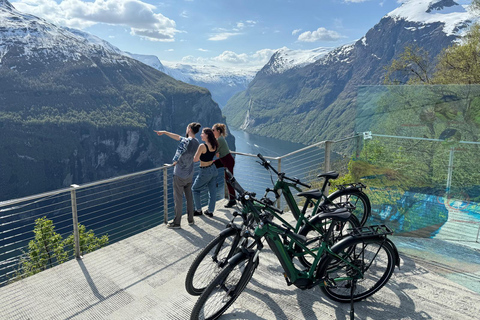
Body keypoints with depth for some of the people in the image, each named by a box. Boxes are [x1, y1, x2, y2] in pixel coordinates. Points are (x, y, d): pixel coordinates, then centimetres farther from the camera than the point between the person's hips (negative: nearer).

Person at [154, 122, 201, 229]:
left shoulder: (185, 142, -22)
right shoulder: (196, 142, 3)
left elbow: (176, 159, -21)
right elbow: (177, 137, 13)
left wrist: (174, 162, 3)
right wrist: (164, 132, 18)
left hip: (179, 175, -7)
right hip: (189, 175, 7)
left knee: (178, 199, 3)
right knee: (189, 197, 16)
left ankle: (177, 223, 13)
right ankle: (190, 219, 26)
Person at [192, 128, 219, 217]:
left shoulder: (202, 146, -23)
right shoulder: (215, 145, -2)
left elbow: (195, 160, -22)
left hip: (205, 172, -6)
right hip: (214, 169, 7)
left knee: (195, 189, 14)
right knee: (212, 191, 13)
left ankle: (198, 210, 19)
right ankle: (210, 211, 22)